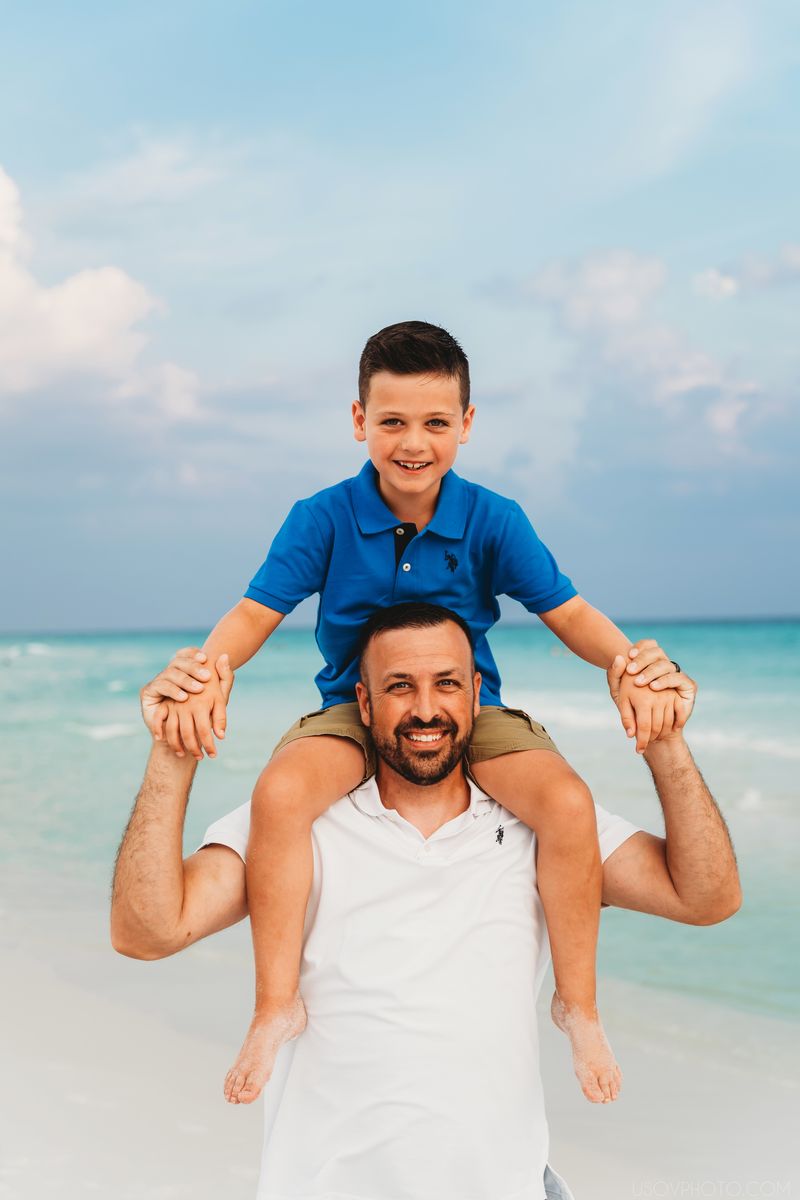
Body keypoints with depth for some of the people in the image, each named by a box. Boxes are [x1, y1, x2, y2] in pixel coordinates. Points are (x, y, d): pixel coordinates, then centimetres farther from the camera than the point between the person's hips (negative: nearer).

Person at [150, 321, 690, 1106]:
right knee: (280, 793, -33)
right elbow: (257, 611, -10)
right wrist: (205, 675, -31)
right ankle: (276, 1006, -19)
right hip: (351, 710, 0)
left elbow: (567, 612, -6)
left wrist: (632, 665, -26)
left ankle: (577, 1004, -7)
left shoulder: (493, 521, -5)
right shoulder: (323, 518, -7)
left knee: (568, 802, -27)